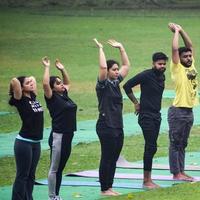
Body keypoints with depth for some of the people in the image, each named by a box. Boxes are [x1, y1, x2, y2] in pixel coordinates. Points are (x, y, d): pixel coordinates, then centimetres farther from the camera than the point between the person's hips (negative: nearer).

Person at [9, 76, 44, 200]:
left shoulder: (33, 97, 10)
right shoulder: (20, 100, -10)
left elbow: (33, 79, 26)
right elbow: (14, 81, -25)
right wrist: (18, 81, -6)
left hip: (36, 142, 7)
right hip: (24, 142, -7)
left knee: (31, 175, 12)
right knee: (22, 176, -3)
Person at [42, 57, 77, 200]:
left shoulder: (64, 95, 11)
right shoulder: (52, 97, -10)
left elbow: (68, 82, 30)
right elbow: (45, 84, -26)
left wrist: (62, 69, 17)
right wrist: (47, 67, -17)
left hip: (68, 136, 8)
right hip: (58, 136, -8)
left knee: (60, 169, 12)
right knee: (54, 169, -1)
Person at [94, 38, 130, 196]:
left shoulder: (116, 82, 12)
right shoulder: (103, 84, -11)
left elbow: (126, 65, 18)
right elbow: (103, 67, -28)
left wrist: (121, 48, 14)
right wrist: (101, 49, -19)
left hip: (118, 127, 8)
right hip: (106, 127, -8)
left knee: (114, 159, 12)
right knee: (107, 158, -2)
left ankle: (109, 187, 19)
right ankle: (104, 189, 4)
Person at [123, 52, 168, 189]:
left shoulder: (162, 76, 11)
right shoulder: (146, 75, -13)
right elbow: (127, 86, -13)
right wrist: (136, 103, -8)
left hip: (156, 115, 8)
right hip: (146, 116, -8)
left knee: (151, 148, 10)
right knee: (151, 147, -11)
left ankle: (148, 180, 14)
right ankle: (146, 181, -7)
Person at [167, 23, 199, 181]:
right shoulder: (177, 68, -8)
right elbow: (175, 49, -17)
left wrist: (182, 30, 9)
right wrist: (176, 31, -6)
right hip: (178, 112, -7)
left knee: (183, 144, 12)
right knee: (175, 143, -2)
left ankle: (181, 172, 16)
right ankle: (176, 173, -1)